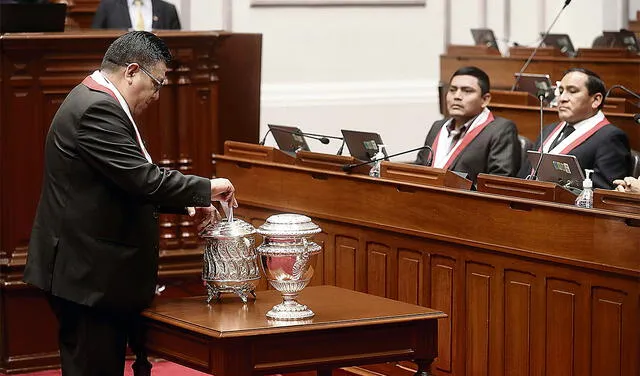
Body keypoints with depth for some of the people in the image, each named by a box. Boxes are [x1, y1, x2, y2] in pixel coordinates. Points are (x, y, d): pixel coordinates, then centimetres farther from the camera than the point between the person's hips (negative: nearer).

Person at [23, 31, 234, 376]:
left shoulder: (96, 101, 15)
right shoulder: (98, 109, -18)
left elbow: (130, 181, 22)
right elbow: (143, 180, -24)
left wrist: (187, 203, 13)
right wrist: (206, 189, -11)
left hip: (93, 272, 11)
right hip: (89, 276, -11)